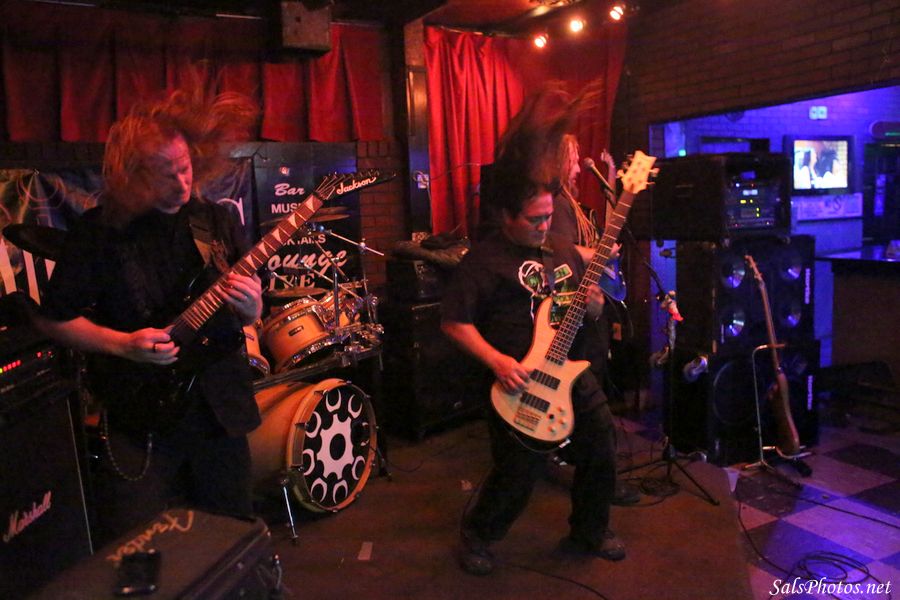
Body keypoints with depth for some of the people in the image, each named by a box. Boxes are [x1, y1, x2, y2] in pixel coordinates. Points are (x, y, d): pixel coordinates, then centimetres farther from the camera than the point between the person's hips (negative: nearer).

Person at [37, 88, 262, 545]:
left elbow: (248, 317, 7)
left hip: (219, 407, 3)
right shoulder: (98, 231, -6)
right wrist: (124, 344, -15)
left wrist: (250, 308, -16)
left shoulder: (218, 223, 2)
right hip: (138, 412, -2)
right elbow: (53, 319, 0)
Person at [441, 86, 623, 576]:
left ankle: (588, 532, 39)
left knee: (600, 453, 15)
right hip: (519, 380, -7)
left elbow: (589, 311, 17)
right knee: (518, 475, -1)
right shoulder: (483, 259, -12)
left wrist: (594, 304, -7)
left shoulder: (564, 251, 10)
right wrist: (497, 361, -24)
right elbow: (453, 321, -15)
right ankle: (477, 536, 28)